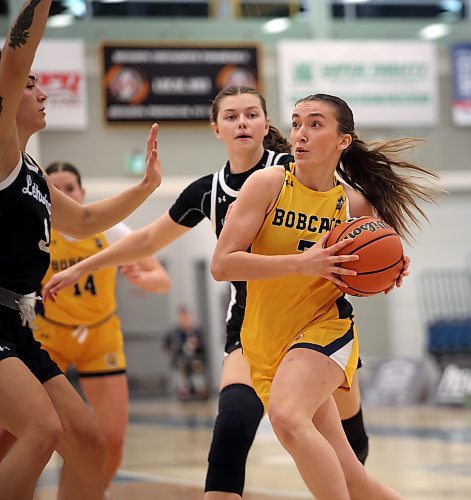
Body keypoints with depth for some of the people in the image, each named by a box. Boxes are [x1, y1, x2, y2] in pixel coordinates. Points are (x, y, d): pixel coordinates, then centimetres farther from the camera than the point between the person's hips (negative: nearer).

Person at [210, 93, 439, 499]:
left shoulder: (355, 204, -2)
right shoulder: (269, 184, -7)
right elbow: (222, 264, -14)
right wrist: (303, 263, -21)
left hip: (324, 328, -2)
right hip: (267, 343, 2)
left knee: (288, 416, -35)